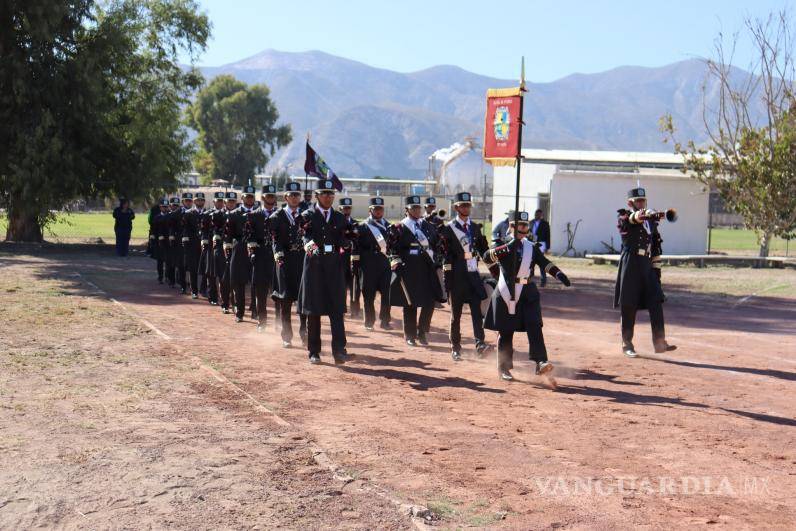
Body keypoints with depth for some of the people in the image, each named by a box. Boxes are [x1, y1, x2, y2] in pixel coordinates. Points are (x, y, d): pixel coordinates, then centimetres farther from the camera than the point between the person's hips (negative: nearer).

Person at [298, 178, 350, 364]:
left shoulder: (340, 218, 13)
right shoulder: (308, 216, 2)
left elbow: (343, 244, 11)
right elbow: (306, 237, -14)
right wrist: (309, 245, -36)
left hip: (335, 267, 2)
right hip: (314, 267, -2)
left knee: (337, 310, -6)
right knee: (313, 311, 4)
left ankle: (339, 351, -9)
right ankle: (314, 352, 12)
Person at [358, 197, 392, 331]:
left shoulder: (388, 225, 13)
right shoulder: (364, 226, 0)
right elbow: (360, 246, -3)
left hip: (385, 263, 3)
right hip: (370, 265, -3)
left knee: (387, 293, 1)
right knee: (369, 295, 3)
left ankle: (385, 321, 10)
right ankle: (369, 322, 13)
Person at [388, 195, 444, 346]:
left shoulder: (428, 227, 13)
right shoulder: (399, 228, 0)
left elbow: (435, 246, 18)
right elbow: (392, 248, -1)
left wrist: (434, 263, 10)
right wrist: (396, 262, -12)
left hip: (427, 270, 4)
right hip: (408, 270, -4)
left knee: (430, 302, -1)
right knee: (410, 304, 2)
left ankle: (422, 333, 14)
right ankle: (410, 335, 14)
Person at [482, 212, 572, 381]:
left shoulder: (532, 247, 10)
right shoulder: (503, 246, -3)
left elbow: (544, 262, 8)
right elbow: (486, 258, -18)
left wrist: (558, 273, -9)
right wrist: (507, 247, -30)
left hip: (528, 293, 3)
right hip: (507, 294, -3)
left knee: (535, 327, -10)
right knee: (506, 332, 5)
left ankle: (540, 363, -14)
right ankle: (504, 368, 17)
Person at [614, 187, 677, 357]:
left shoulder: (651, 220, 17)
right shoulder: (624, 218, 1)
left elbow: (656, 247, 19)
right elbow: (633, 217, -24)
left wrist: (657, 268, 13)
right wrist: (648, 214, -44)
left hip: (647, 265, 5)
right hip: (630, 265, -5)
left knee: (656, 302, -6)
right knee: (629, 306, 0)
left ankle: (659, 342, -6)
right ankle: (627, 345, 10)